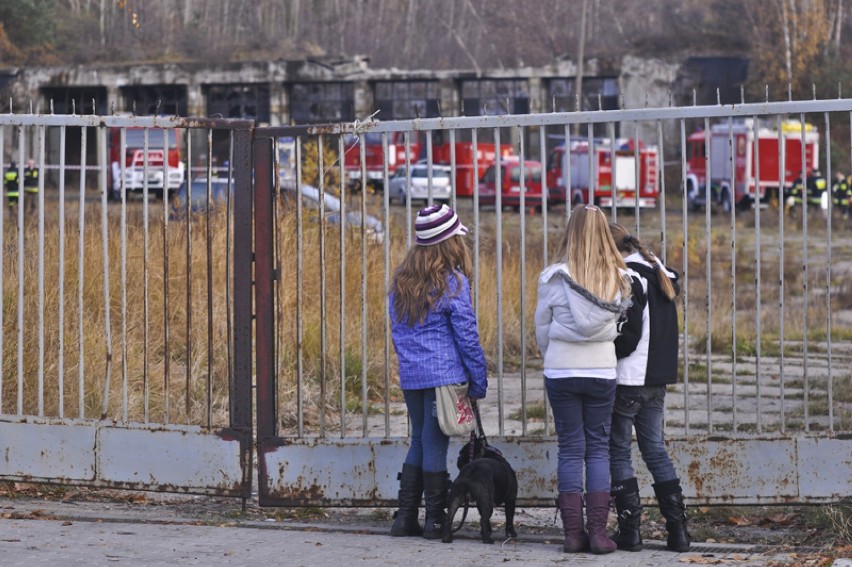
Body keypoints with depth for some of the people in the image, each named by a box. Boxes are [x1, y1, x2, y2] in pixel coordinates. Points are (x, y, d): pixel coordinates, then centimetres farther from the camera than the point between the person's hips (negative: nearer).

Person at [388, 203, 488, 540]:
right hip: (444, 374, -6)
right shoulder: (452, 282, -10)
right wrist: (479, 380, -2)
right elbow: (466, 335, -8)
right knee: (435, 445, -1)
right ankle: (434, 521, 3)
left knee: (418, 442, 15)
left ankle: (405, 518, 14)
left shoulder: (401, 281, 8)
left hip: (410, 376, 6)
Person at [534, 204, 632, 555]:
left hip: (561, 370, -1)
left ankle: (573, 532, 3)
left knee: (570, 448, 7)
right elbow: (624, 322, 1)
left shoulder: (554, 278, -7)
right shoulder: (618, 279, -4)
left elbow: (541, 329, 2)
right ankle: (598, 531, 1)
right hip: (602, 369, 1)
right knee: (599, 448, 8)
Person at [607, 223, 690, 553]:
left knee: (618, 452, 2)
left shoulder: (628, 280, -16)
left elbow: (627, 336, -19)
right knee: (655, 449, 13)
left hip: (628, 380, -8)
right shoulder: (661, 276, 13)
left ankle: (630, 529, 1)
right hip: (657, 380, 8)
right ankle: (677, 528, 7)